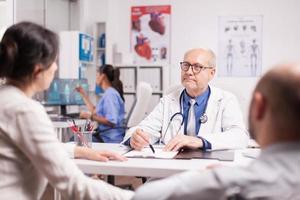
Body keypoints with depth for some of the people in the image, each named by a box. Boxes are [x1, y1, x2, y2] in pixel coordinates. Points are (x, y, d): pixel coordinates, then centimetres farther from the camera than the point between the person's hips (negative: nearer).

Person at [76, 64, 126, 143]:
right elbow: (95, 112, 17)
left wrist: (90, 116, -20)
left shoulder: (110, 94, -16)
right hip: (105, 135, 10)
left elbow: (111, 121, -24)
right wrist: (83, 94, 23)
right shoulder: (109, 93, 16)